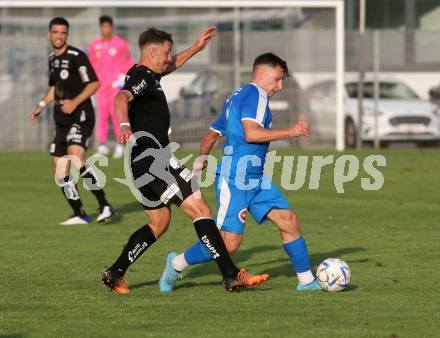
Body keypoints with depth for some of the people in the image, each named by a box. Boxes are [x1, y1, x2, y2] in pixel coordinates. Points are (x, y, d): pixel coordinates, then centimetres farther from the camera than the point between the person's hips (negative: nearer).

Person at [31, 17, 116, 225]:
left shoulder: (76, 56, -10)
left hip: (80, 117, -8)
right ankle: (80, 215, 16)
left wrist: (75, 102, -21)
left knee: (75, 158, -27)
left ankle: (105, 206, -22)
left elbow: (94, 84, -12)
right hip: (62, 121, 9)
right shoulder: (52, 58, 14)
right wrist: (42, 105, 14)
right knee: (59, 170, 5)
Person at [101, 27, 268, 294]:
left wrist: (196, 49, 44)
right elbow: (122, 97, -35)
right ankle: (231, 275, -14)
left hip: (144, 163, 11)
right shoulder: (143, 77, -14)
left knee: (159, 224, 19)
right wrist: (125, 125, -54)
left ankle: (115, 274, 19)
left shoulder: (146, 75, 18)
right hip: (154, 161, -11)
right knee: (200, 210, -12)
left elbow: (170, 67, 41)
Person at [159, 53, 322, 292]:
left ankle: (306, 281, 4)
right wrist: (290, 132, -16)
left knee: (289, 221, 1)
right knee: (229, 243, -10)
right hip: (235, 179, -11)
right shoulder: (255, 94, -9)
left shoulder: (235, 97, 21)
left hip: (255, 178, 11)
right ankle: (177, 264, 8)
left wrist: (202, 159, 43)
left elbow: (210, 136, 26)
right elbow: (251, 133, -23)